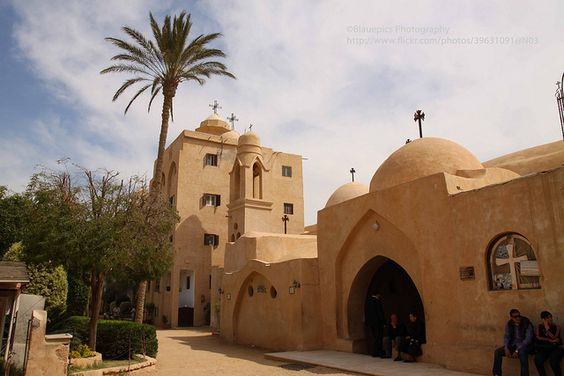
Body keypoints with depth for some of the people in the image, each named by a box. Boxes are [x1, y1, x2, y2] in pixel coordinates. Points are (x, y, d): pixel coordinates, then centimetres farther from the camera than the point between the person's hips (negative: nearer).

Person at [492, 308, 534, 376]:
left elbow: (528, 339, -19)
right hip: (512, 345, 5)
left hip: (523, 345, -5)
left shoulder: (527, 324, -13)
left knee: (522, 352, -39)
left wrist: (517, 350, -25)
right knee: (497, 352, -14)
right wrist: (506, 348, -17)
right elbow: (506, 336, 2)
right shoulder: (509, 324, 2)